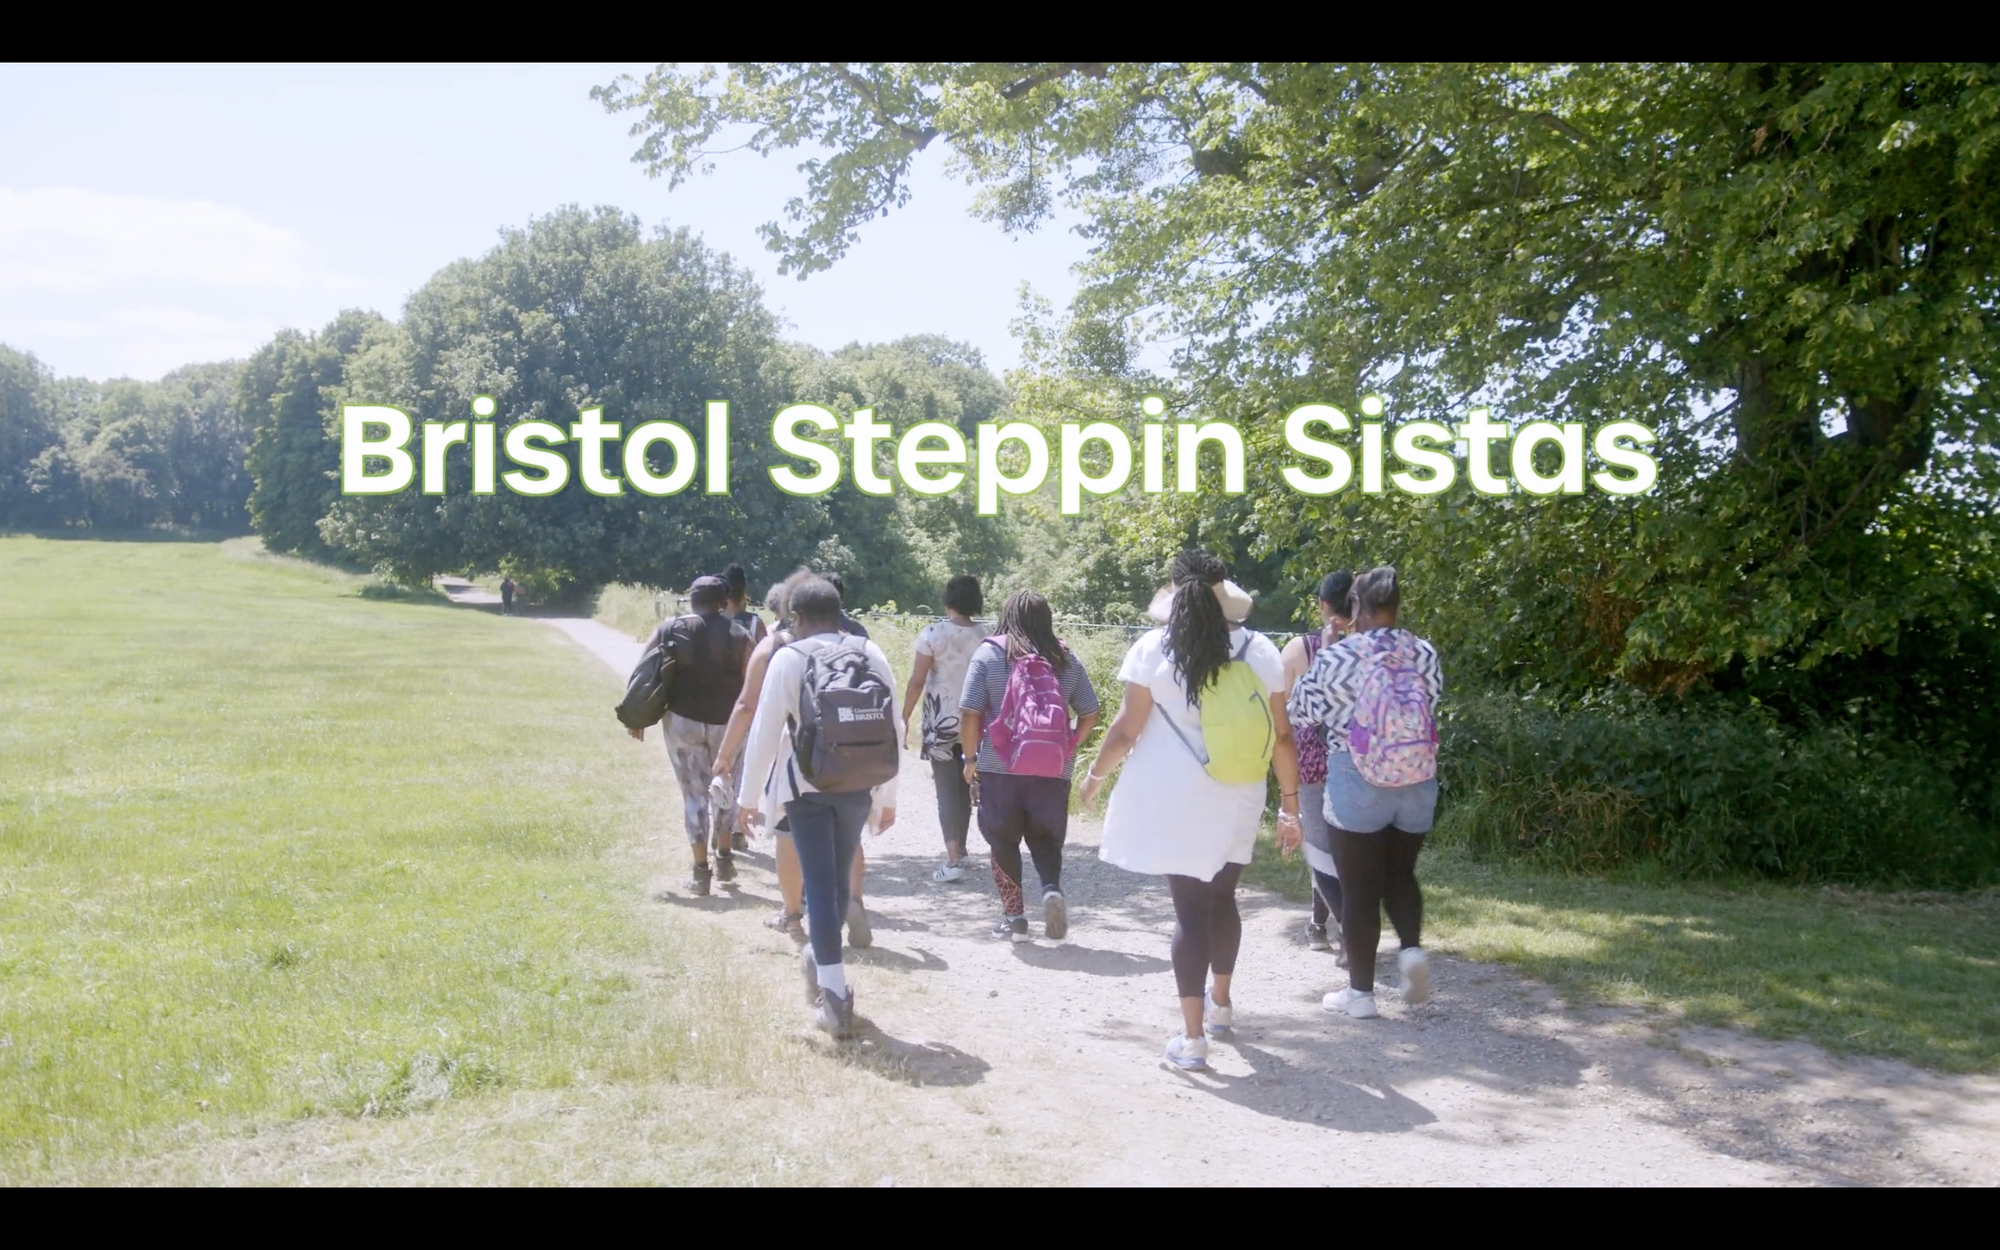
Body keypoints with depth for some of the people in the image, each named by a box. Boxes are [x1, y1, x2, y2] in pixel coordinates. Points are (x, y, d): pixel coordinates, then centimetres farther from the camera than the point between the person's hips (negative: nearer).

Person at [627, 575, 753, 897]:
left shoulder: (669, 629, 2)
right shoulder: (739, 636, -1)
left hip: (682, 721, 0)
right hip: (725, 724, 0)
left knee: (694, 793, 6)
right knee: (724, 789, 20)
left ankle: (701, 871, 6)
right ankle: (723, 858, 25)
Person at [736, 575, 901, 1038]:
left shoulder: (787, 658, -7)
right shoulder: (871, 654, 2)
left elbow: (764, 732, -7)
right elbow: (893, 727, 4)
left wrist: (750, 796, 2)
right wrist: (888, 795, 13)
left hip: (806, 787, -3)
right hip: (859, 786, 3)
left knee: (819, 884, 0)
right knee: (839, 879, 20)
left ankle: (835, 996, -2)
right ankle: (819, 958, 39)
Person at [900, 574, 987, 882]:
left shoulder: (933, 633, -8)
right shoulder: (984, 638, -2)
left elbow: (917, 681, -10)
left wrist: (904, 717, -2)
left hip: (941, 719, -3)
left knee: (947, 788, -2)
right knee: (964, 785, 18)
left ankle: (953, 860, -10)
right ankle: (960, 849, 30)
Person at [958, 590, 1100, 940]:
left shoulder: (988, 654, -3)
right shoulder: (1066, 660, 5)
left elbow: (969, 714, -8)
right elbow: (1089, 715, 5)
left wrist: (970, 758, 5)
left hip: (999, 768, -2)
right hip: (1053, 771, 2)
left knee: (1003, 842, 13)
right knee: (1046, 839, 15)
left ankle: (1014, 915, 14)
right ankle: (1052, 888, -10)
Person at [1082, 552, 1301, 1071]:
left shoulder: (1153, 649, -7)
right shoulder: (1260, 651, -2)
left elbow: (1126, 728, -6)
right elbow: (1281, 736, 0)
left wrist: (1097, 774, 11)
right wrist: (1290, 804, 8)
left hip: (1175, 804, -3)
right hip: (1236, 806, 3)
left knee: (1190, 909, 2)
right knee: (1222, 898, 22)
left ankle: (1192, 1036, -1)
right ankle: (1220, 1003, 41)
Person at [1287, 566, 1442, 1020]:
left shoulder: (1337, 657, -13)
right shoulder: (1424, 654, -4)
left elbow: (1303, 710, -1)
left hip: (1356, 788, -3)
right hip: (1418, 786, 3)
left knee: (1359, 888, 7)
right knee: (1400, 873, 23)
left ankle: (1360, 991, 14)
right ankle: (1412, 948, 1)